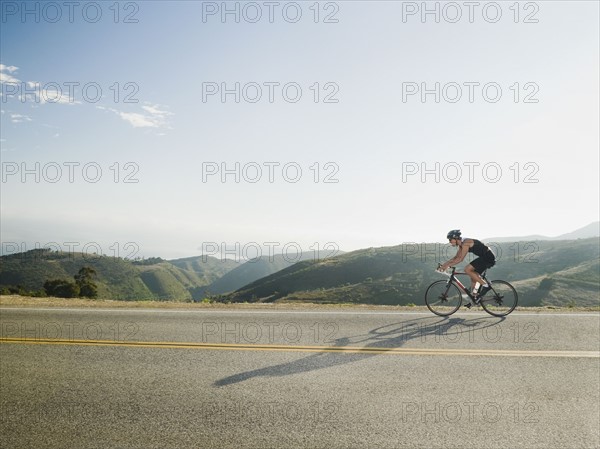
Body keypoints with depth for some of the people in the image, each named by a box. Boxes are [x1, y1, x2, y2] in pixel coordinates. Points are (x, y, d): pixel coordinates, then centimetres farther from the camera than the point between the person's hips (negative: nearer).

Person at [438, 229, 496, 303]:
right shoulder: (461, 244, 10)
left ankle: (485, 285, -11)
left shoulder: (466, 243, -20)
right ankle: (475, 296, 17)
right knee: (473, 276, 12)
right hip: (484, 257, 10)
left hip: (488, 258, -10)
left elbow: (460, 259, -24)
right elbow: (456, 257, 16)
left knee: (467, 269, -17)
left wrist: (448, 265, -22)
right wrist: (444, 264, 6)